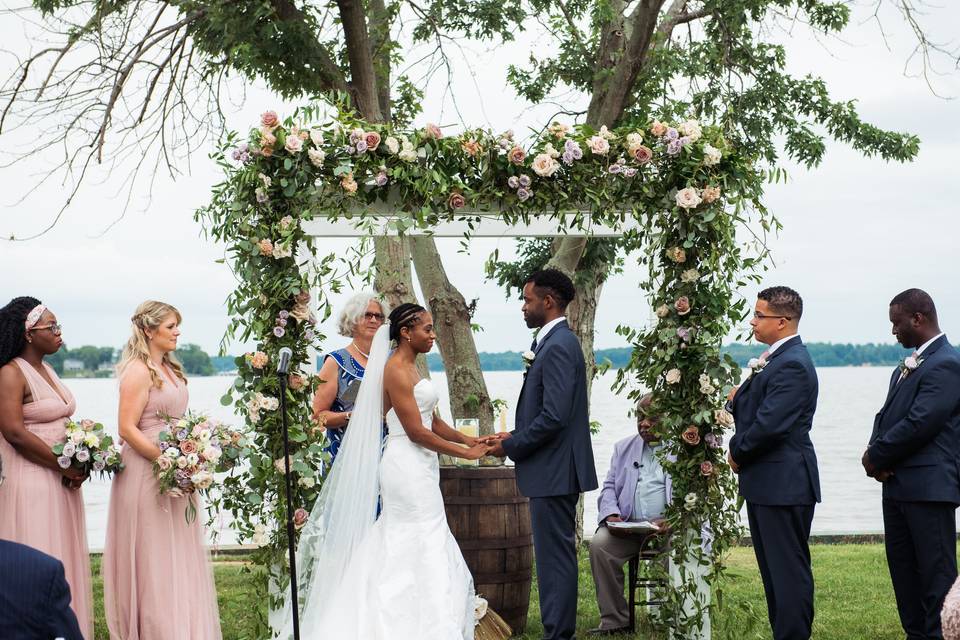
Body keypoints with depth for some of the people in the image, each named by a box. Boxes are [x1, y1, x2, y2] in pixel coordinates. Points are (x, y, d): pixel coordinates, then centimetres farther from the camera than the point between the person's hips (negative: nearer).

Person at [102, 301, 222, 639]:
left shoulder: (169, 368, 12)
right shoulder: (138, 371, -13)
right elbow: (127, 428, -18)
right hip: (147, 472, -9)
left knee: (179, 555, 12)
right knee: (153, 558, -1)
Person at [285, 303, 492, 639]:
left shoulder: (409, 368, 15)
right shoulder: (396, 370, -14)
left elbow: (432, 421, 16)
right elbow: (416, 431, -18)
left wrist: (468, 440, 4)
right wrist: (465, 454, -14)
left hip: (417, 469, 10)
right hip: (408, 468, -10)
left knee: (397, 553, 12)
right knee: (425, 549, -6)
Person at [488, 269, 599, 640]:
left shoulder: (558, 347, -18)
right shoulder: (557, 342, 14)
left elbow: (554, 417, -24)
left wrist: (510, 447, -13)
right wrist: (517, 437, 9)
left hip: (553, 471, -10)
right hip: (555, 470, 10)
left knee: (555, 557, -4)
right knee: (556, 554, 15)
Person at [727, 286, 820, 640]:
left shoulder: (792, 365, -19)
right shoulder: (775, 358, 13)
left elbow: (769, 425, -25)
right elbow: (752, 409, 18)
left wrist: (738, 452, -10)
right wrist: (736, 399, -3)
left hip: (784, 484, -11)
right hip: (765, 482, 11)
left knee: (790, 570, -4)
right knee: (773, 569, 17)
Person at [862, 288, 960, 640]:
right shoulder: (907, 367, 15)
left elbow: (919, 424, -21)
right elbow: (886, 415, 17)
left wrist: (877, 457, -11)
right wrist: (875, 452, -3)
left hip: (929, 488, -10)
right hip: (898, 485, 10)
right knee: (903, 568, 15)